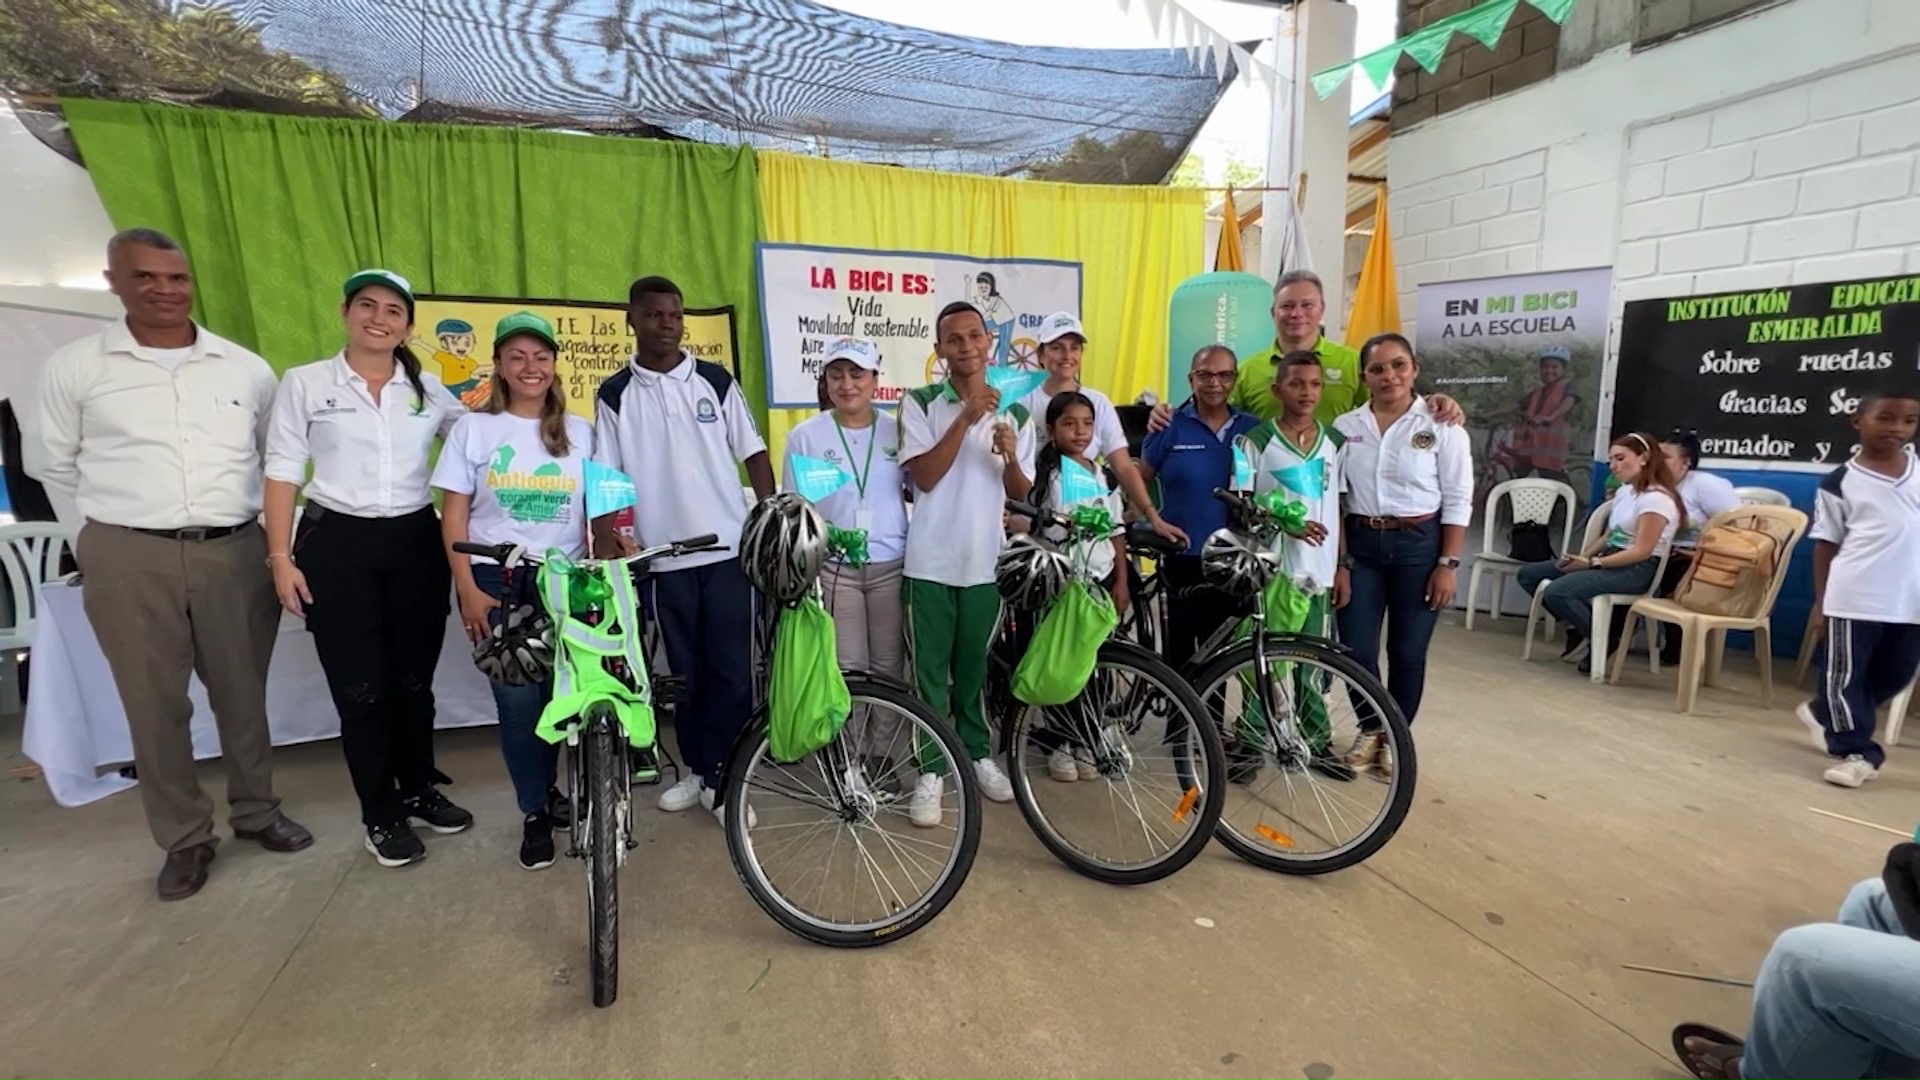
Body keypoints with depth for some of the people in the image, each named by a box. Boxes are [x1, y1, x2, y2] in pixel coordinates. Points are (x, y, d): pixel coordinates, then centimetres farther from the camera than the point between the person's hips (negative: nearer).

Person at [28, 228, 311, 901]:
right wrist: (125, 508, 11)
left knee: (242, 693, 11)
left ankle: (255, 811, 28)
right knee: (154, 703, 6)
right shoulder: (74, 368, 1)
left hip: (234, 552, 1)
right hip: (127, 558, -1)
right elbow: (51, 464, 11)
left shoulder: (247, 369, 5)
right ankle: (184, 839, 21)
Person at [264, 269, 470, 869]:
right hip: (336, 546, -2)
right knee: (360, 687, 3)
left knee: (415, 679, 11)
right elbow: (282, 472, -1)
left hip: (416, 543, 2)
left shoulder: (428, 388, 7)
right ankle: (382, 815, 18)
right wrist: (281, 557, -6)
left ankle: (420, 790, 30)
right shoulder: (304, 383, 0)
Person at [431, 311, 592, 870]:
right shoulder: (473, 428, 4)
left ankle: (546, 789, 27)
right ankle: (535, 813, 12)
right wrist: (468, 590, -6)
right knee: (518, 699, -3)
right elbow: (453, 516, 2)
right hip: (498, 581, -1)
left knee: (559, 694, 4)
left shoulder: (580, 432, 8)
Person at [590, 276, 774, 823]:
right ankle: (698, 769, 27)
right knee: (685, 669, 11)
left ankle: (723, 778, 13)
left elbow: (753, 454, 5)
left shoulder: (716, 381, 4)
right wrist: (603, 533, -11)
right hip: (664, 555, 1)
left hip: (728, 548, -1)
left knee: (731, 667, 0)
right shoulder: (614, 395, 4)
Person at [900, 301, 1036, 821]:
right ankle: (931, 770, 17)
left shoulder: (1014, 413, 5)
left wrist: (1009, 455, -15)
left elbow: (1021, 493, 7)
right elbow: (924, 476, -15)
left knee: (975, 668, 15)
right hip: (930, 562, -2)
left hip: (986, 562, 3)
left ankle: (978, 754, 32)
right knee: (930, 672, 5)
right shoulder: (919, 404, -4)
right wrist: (966, 417, -21)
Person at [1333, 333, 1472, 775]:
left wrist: (1447, 564, -8)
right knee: (1356, 651, 2)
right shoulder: (1345, 426, 1)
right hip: (1361, 545, 2)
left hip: (1418, 546, -2)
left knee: (1408, 652, 7)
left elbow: (1458, 501, -3)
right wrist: (1341, 562, -3)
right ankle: (1370, 730, 26)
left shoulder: (1441, 425, -4)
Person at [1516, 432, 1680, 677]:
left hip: (1636, 570, -9)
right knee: (1528, 574, 0)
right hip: (1609, 558, 9)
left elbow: (1641, 551, -19)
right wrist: (1581, 556, -2)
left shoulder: (1656, 499, -14)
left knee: (1556, 592, -29)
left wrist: (1592, 563, -19)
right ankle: (1577, 629, 7)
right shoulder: (1624, 491, 13)